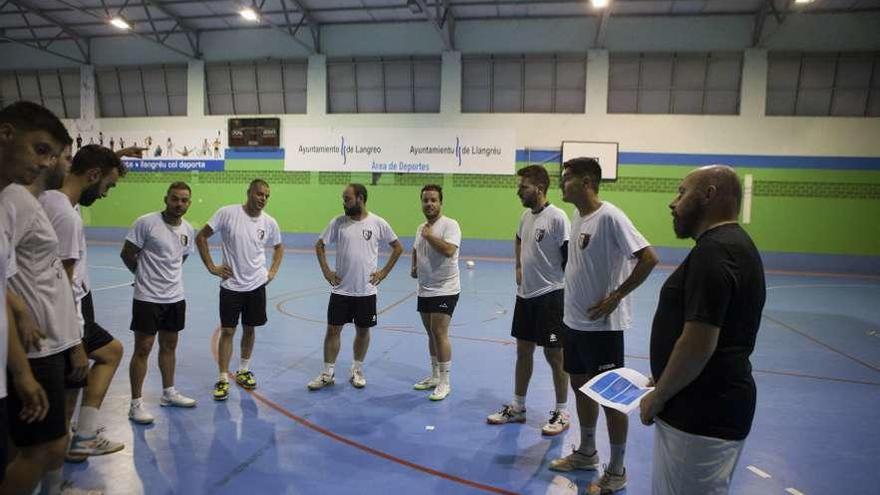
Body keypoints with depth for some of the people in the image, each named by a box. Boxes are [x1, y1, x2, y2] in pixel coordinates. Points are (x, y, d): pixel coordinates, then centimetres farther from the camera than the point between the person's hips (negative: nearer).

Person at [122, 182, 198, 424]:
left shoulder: (189, 230, 4)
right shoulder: (146, 223, -14)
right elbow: (127, 254, -7)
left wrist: (166, 275, 11)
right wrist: (145, 274, 5)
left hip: (175, 297, 6)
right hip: (147, 297, -6)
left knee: (169, 346, 17)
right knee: (142, 349, 0)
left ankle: (168, 393, 32)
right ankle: (136, 404, 11)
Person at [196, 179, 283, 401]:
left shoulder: (269, 222, -2)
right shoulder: (227, 213, -12)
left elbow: (279, 247, 17)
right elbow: (201, 237, -5)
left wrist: (273, 271, 6)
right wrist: (211, 267, -8)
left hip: (256, 285, 3)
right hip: (231, 285, -3)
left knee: (249, 329, 13)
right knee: (227, 331, 1)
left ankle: (243, 371, 31)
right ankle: (223, 379, 10)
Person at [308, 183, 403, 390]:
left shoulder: (378, 223, -6)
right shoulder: (338, 222, -2)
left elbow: (398, 247, 4)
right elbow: (319, 245, 9)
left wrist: (383, 272, 0)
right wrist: (326, 271, 1)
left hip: (366, 290, -1)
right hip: (340, 289, 1)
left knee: (363, 331, 11)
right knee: (333, 329, 4)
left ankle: (357, 371, 28)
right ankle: (328, 373, 17)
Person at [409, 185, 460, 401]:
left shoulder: (450, 224, -12)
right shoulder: (421, 227, 12)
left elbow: (449, 250, -28)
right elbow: (415, 249, 27)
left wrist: (429, 235, -17)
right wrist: (414, 267, 9)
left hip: (444, 290, -8)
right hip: (425, 290, 8)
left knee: (439, 333, -9)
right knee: (432, 334, 15)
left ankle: (444, 382, 2)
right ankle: (434, 376, 27)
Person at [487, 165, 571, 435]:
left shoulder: (557, 217, -17)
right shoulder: (526, 215, 8)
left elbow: (569, 258, -17)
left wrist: (568, 294, -14)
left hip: (550, 296, -8)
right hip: (525, 294, 8)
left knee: (554, 354, 4)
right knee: (523, 351, 15)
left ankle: (561, 413, 19)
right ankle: (517, 407, 28)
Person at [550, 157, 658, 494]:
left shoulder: (609, 217, -19)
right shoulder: (577, 215, 7)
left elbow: (648, 258, -23)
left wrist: (615, 297, -19)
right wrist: (574, 301, 13)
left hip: (602, 325, -9)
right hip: (574, 320, 9)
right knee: (581, 385, 19)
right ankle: (586, 453, 37)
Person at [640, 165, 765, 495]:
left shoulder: (713, 251, -21)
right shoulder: (735, 244, 12)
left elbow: (697, 345, -26)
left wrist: (657, 398, -12)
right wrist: (663, 384, 16)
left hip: (701, 417, -10)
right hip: (713, 407, 10)